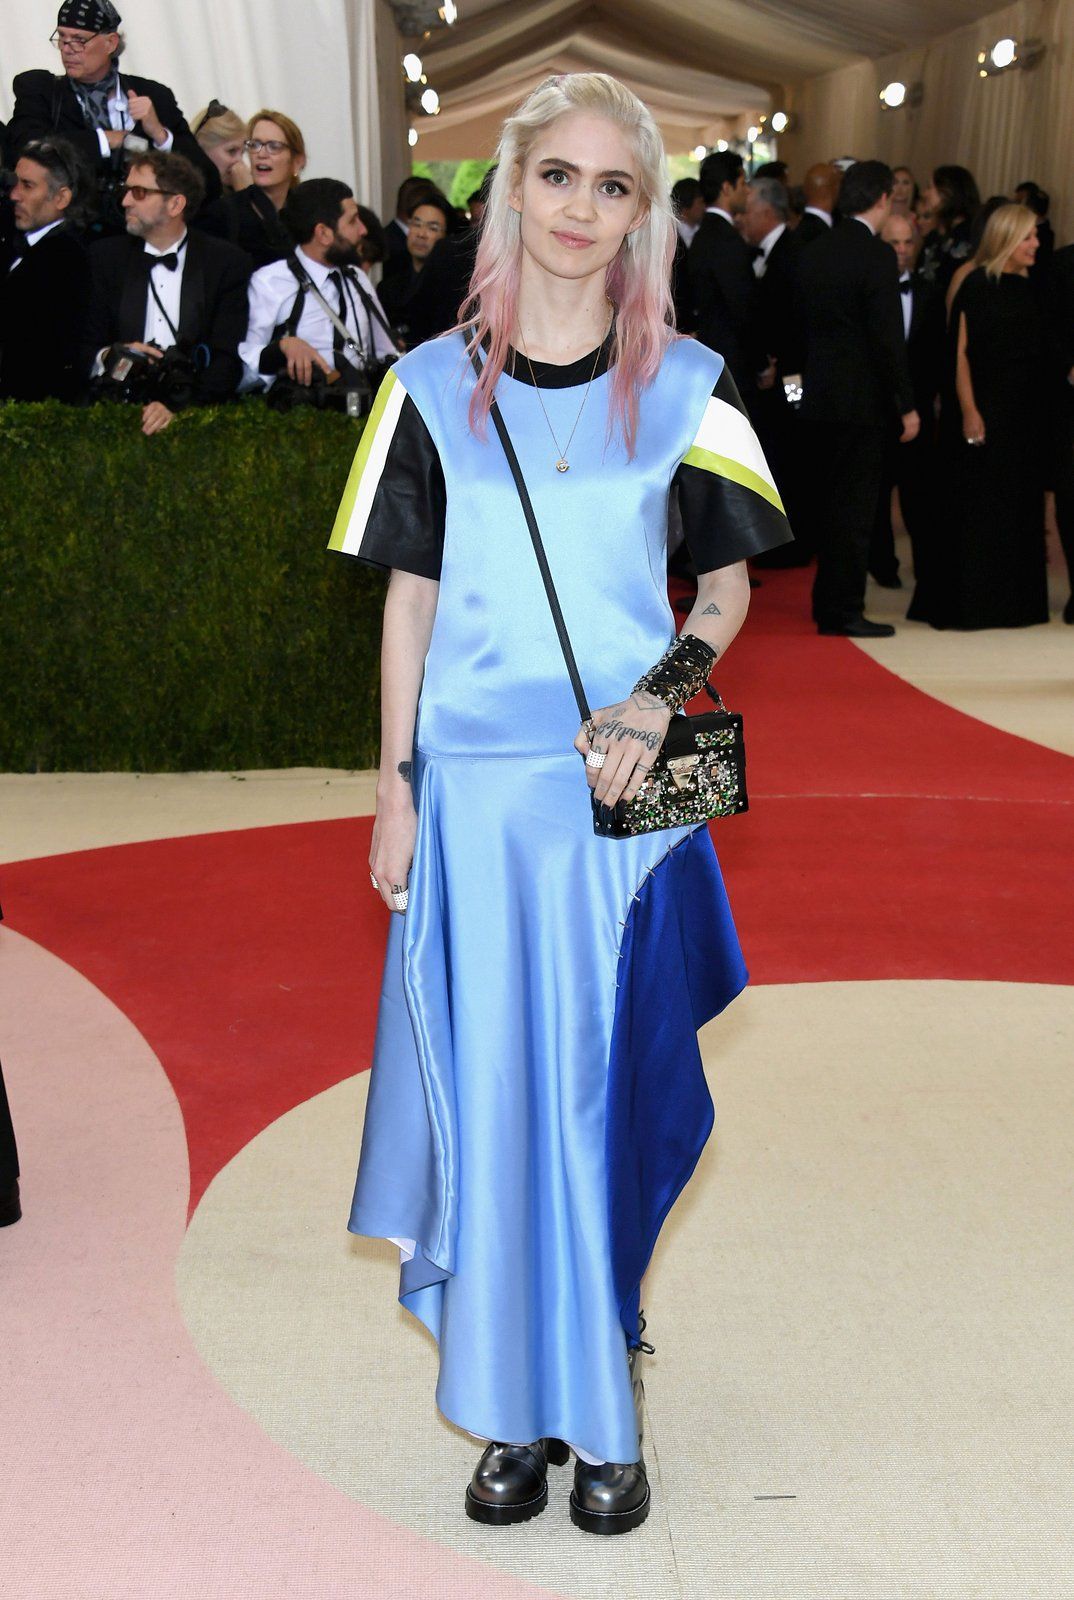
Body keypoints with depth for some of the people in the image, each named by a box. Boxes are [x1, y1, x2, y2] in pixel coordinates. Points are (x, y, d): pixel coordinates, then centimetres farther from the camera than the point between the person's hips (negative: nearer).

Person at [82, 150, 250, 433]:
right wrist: (108, 356, -11)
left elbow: (228, 357, -3)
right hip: (116, 410, 2)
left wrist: (177, 407, -20)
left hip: (194, 410, -2)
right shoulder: (106, 257, 13)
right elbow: (84, 347, 14)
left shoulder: (226, 262, 5)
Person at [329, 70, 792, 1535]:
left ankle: (606, 1413, 20)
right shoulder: (435, 386, 4)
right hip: (478, 789, 1)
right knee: (491, 1089, 4)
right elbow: (411, 599, 7)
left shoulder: (684, 386, 3)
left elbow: (729, 581, 8)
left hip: (628, 787, 0)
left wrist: (662, 695, -11)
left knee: (613, 1093, 4)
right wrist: (396, 789, 3)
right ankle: (516, 1407, 20)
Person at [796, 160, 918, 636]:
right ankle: (844, 611, 2)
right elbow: (888, 337, -17)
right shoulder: (876, 256, -14)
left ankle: (828, 602, 24)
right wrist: (907, 405, -12)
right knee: (855, 507, -1)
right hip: (862, 400, -7)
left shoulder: (813, 252, 8)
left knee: (831, 502, 16)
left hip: (820, 397, 7)